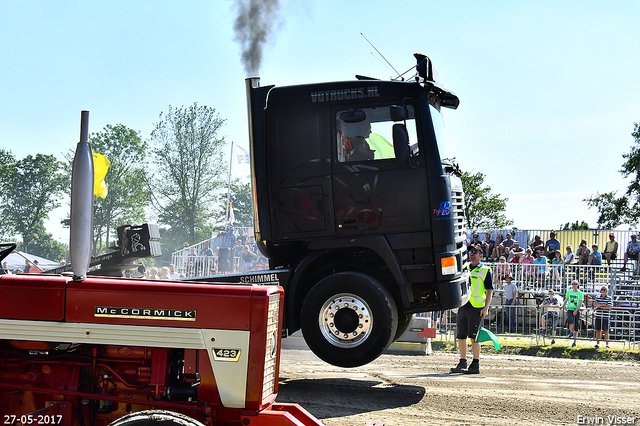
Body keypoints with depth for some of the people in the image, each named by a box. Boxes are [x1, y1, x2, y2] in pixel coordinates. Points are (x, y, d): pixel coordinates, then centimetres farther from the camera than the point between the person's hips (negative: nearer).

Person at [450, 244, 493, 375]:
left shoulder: (486, 271, 3)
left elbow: (489, 290, -1)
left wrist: (486, 308, -9)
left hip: (476, 307, -5)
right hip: (463, 306, 5)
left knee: (474, 337, -6)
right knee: (461, 337, 7)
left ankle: (475, 365, -1)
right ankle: (462, 363, 16)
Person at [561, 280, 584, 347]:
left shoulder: (580, 293, 1)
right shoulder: (569, 292, 9)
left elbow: (580, 303, -5)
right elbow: (565, 300, 16)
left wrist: (576, 310, -20)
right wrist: (562, 306, -2)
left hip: (576, 311, -1)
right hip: (569, 310, 1)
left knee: (576, 327, 1)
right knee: (570, 320, -30)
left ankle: (574, 342, 10)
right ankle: (571, 332, -2)